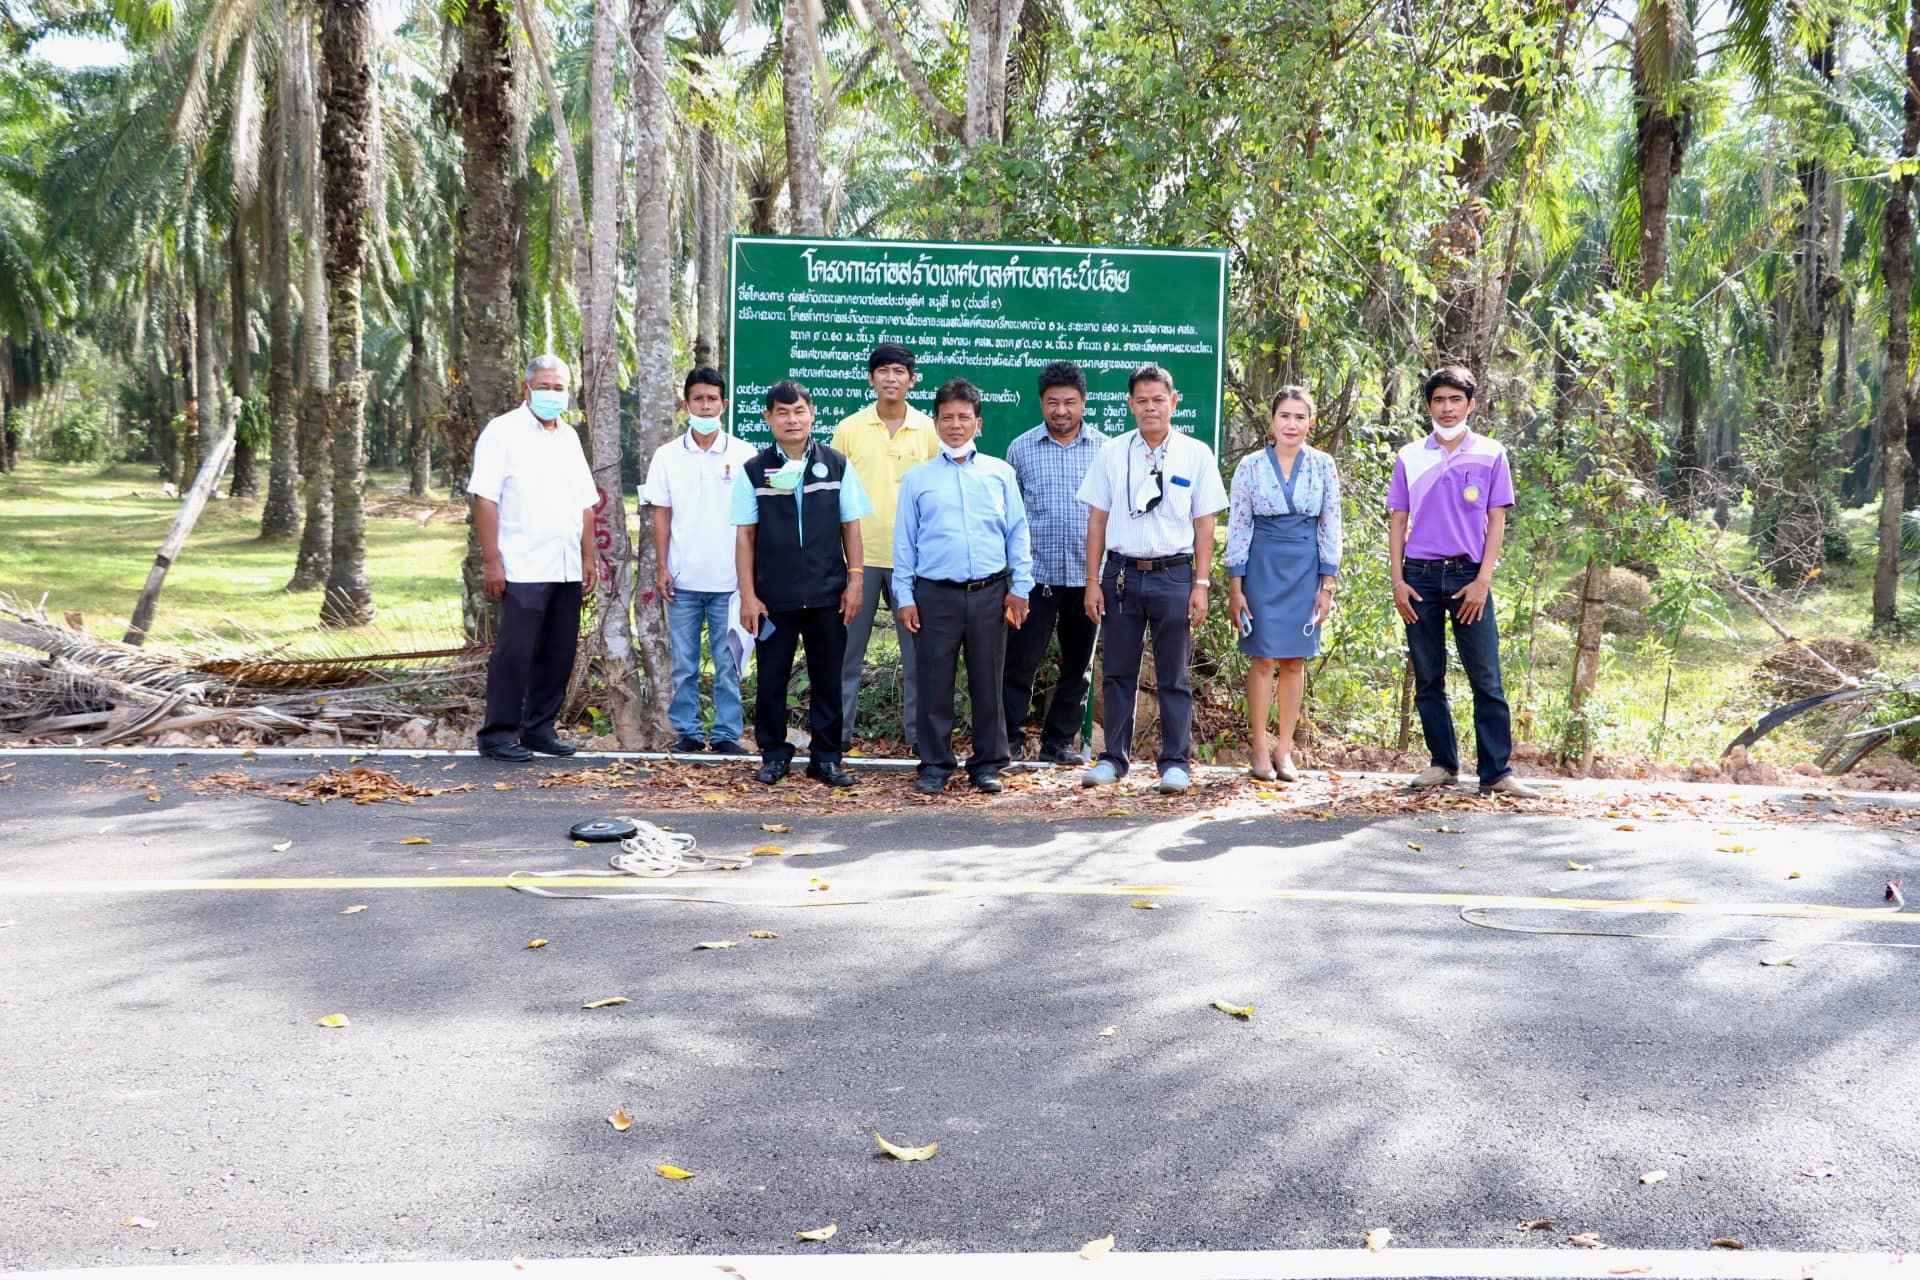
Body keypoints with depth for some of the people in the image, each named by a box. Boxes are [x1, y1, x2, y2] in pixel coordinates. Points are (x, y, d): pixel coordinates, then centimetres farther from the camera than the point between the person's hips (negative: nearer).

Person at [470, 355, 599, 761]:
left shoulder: (568, 437, 18)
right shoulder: (503, 432, -3)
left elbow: (585, 502, 20)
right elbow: (485, 499, -9)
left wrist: (589, 556, 13)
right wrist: (491, 561, -15)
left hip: (567, 570, 7)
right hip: (523, 570, -7)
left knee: (558, 652, 8)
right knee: (514, 651, -6)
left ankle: (540, 729, 17)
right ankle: (498, 734, 1)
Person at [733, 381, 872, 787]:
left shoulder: (836, 465, 3)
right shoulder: (754, 471, 1)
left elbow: (850, 526, 7)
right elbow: (744, 536, 1)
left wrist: (854, 582, 1)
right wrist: (748, 596, -3)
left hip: (827, 595, 1)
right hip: (774, 597, -1)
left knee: (827, 679, 6)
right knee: (771, 679, 6)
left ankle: (826, 758, 17)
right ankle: (774, 755, 20)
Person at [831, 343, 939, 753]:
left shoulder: (928, 430, 4)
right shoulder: (849, 428, 2)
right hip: (860, 554, 0)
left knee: (918, 647, 5)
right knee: (848, 648, 5)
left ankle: (918, 730, 15)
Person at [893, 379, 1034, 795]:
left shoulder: (1000, 473, 8)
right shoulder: (917, 479, 7)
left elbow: (1017, 532, 9)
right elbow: (904, 541, 8)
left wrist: (1020, 587, 3)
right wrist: (905, 596, 2)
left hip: (989, 593, 1)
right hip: (935, 594, 0)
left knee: (988, 683, 6)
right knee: (934, 684, 2)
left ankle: (988, 764, 16)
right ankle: (935, 765, 13)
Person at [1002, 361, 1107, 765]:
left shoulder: (1105, 449, 4)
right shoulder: (1021, 448, 2)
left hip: (1088, 575, 2)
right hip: (1036, 575, -2)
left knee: (1079, 664, 9)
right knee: (1020, 660, -4)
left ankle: (1058, 742, 21)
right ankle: (1010, 740, 6)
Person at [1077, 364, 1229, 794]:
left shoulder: (1196, 454, 2)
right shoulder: (1113, 453, 5)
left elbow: (1204, 524, 2)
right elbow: (1097, 520, 7)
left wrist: (1201, 584, -3)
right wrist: (1093, 581, 2)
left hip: (1173, 575, -1)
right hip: (1121, 573, 2)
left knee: (1173, 675, 4)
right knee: (1117, 672, 7)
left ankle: (1176, 762, 12)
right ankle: (1113, 757, 17)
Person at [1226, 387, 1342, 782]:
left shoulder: (1323, 466, 4)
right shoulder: (1251, 466, 0)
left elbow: (1331, 527, 5)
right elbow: (1237, 527, 0)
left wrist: (1327, 585, 0)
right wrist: (1235, 587, -3)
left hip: (1306, 570, 2)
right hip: (1263, 567, -2)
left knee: (1295, 660, 5)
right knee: (1264, 657, -2)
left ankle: (1284, 750, 12)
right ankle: (1259, 748, 8)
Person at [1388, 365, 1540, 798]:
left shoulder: (1490, 455, 5)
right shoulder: (1410, 457, 9)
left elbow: (1496, 522, 2)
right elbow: (1398, 521, 9)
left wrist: (1482, 581, -7)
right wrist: (1397, 580, 0)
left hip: (1468, 576, -2)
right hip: (1420, 575, 2)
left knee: (1486, 678, -4)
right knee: (1427, 677, 6)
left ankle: (1497, 771, -1)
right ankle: (1443, 764, 16)